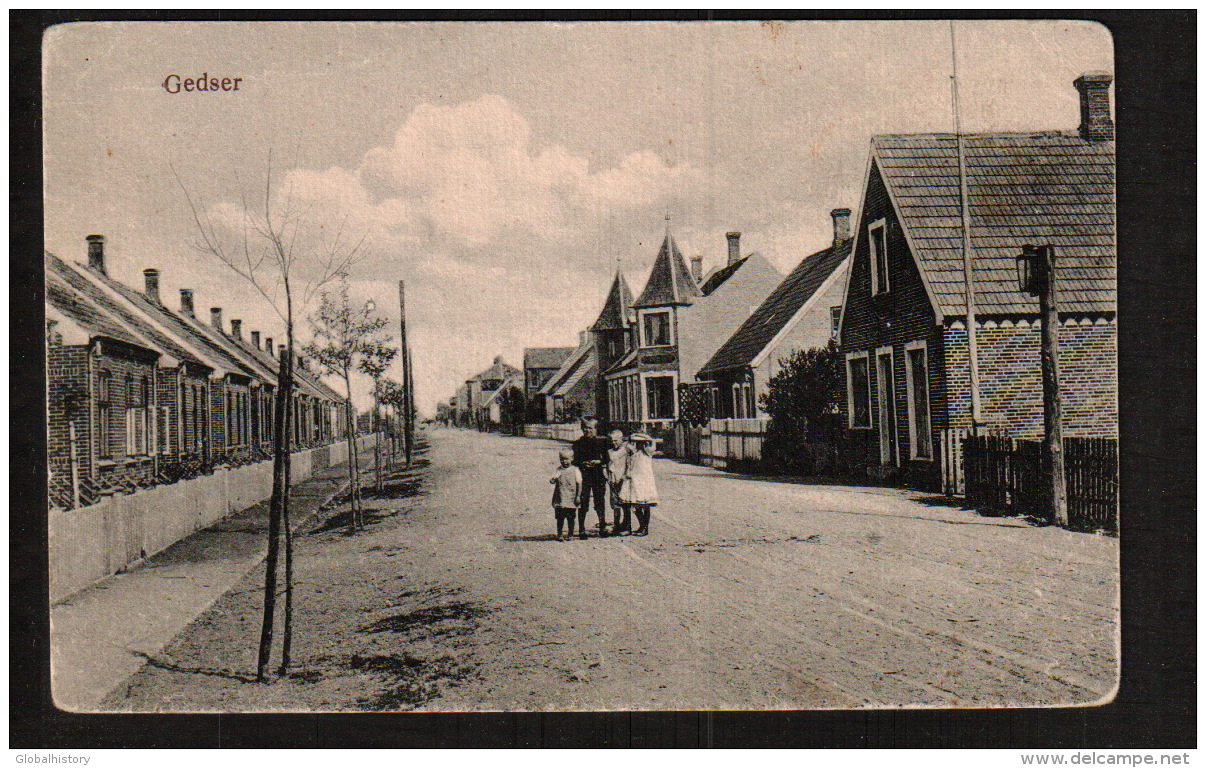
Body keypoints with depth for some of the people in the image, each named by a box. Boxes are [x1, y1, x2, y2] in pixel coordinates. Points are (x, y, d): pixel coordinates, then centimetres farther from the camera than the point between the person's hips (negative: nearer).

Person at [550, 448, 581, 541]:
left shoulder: (575, 470, -1)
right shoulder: (559, 470, 9)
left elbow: (579, 483, -2)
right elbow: (554, 481, 6)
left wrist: (578, 496, -7)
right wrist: (552, 480, -19)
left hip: (571, 498, -2)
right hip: (560, 499, 2)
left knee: (570, 517, 5)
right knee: (560, 517, 5)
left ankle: (570, 534, 17)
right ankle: (559, 535, 15)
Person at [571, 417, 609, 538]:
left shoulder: (601, 442, 7)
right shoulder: (578, 443, 6)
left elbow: (606, 459, 9)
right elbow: (575, 461, 4)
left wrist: (598, 462, -10)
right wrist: (583, 464, -14)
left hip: (598, 475, 1)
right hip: (583, 475, -1)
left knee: (600, 501, 4)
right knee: (583, 503, -2)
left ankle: (603, 528, 16)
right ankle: (582, 530, 5)